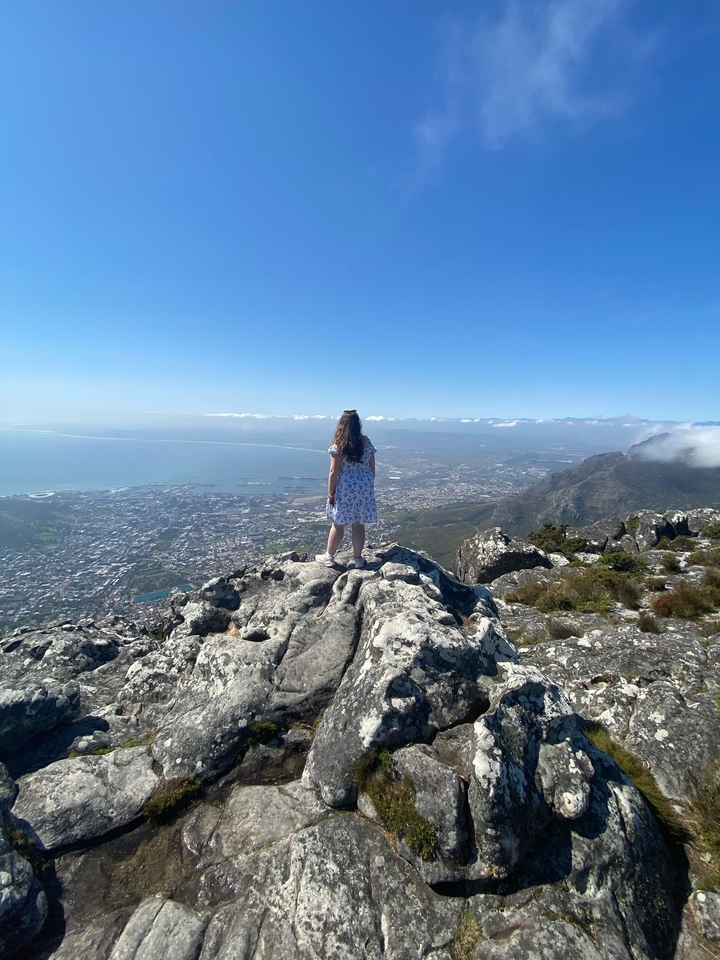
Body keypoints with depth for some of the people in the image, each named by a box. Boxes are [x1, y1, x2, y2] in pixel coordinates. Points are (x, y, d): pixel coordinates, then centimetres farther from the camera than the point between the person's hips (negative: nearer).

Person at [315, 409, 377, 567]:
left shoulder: (339, 444, -12)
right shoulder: (367, 442, 2)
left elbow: (334, 472, -12)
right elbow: (372, 468, 6)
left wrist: (330, 492, -4)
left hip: (345, 488, -4)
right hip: (364, 487, 4)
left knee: (338, 524, 8)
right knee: (359, 524, 11)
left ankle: (329, 556, 23)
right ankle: (358, 558, 22)